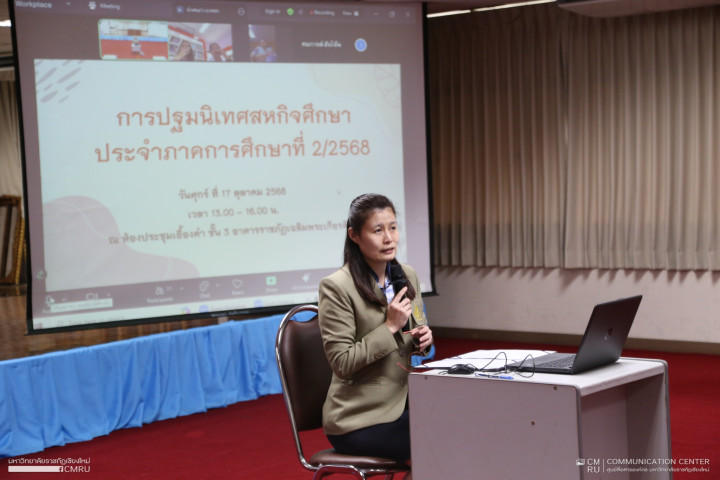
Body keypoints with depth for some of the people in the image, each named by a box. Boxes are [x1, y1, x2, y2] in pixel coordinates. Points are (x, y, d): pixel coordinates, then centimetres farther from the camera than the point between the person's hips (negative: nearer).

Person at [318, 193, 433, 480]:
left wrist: (423, 340, -4)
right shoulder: (336, 287, -13)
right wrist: (390, 327, -19)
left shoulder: (407, 276, 7)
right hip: (359, 418, -6)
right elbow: (342, 363, -15)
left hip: (404, 401, 6)